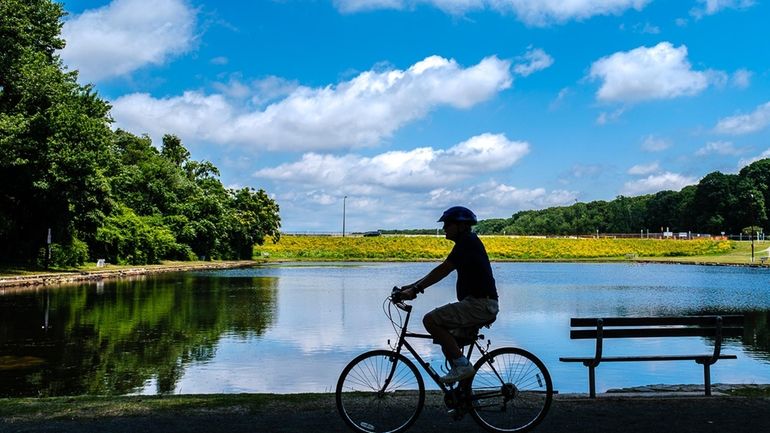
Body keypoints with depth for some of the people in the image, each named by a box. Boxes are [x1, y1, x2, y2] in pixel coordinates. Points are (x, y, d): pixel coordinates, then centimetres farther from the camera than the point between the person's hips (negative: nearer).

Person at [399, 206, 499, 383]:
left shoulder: (467, 241, -12)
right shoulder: (466, 242, 20)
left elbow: (443, 270, -20)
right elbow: (442, 270, 20)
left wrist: (415, 289, -21)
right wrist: (413, 286, 15)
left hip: (480, 304, -11)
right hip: (480, 304, 11)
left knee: (431, 320, -18)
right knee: (448, 345, 19)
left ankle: (462, 365, -14)